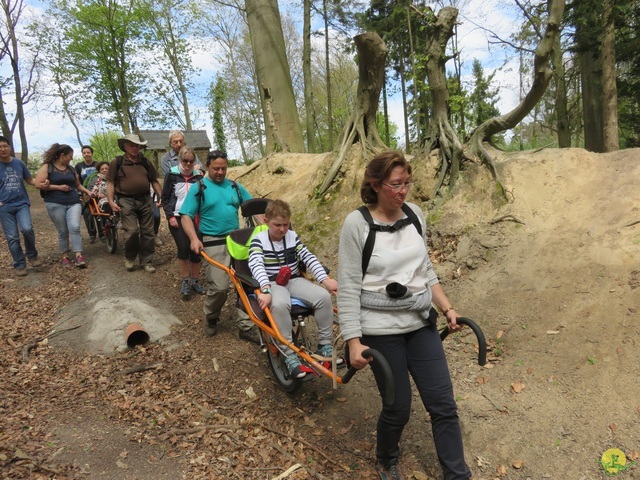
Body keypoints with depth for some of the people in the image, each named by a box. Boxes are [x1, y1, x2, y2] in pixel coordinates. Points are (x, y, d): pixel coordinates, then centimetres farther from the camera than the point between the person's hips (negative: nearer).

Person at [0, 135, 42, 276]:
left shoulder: (19, 163, 4)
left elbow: (30, 180, 13)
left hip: (21, 203, 1)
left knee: (27, 229, -21)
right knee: (12, 237, 1)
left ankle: (32, 255, 4)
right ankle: (19, 265, 14)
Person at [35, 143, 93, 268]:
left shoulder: (71, 168, 15)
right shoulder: (47, 167, -1)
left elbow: (78, 185, 26)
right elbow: (38, 184, -9)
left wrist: (88, 192, 10)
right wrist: (58, 187, -13)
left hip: (74, 203, 3)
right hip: (56, 204, -3)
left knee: (75, 228, -14)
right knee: (63, 232, 3)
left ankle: (79, 256, -16)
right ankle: (64, 256, 16)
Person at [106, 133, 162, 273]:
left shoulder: (145, 162, 10)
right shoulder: (117, 162, 0)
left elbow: (154, 181, 14)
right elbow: (110, 183, 0)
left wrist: (161, 197, 3)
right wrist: (111, 201, -10)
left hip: (145, 200, 4)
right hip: (126, 201, -3)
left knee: (147, 232, 6)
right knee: (132, 231, -10)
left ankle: (146, 261, 17)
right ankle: (129, 258, 14)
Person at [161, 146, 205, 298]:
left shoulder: (198, 176, 5)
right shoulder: (172, 175, 1)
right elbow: (165, 198, 3)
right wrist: (170, 216, -7)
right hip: (177, 218, -2)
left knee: (196, 250, 1)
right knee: (183, 248, -14)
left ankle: (194, 281, 19)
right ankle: (185, 281, 4)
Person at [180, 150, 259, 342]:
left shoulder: (235, 187, 11)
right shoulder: (198, 188, 1)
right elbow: (186, 216, -3)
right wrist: (194, 239, -19)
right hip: (214, 243, -4)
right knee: (219, 287, -11)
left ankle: (246, 327, 10)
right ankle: (211, 319, 20)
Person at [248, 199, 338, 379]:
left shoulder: (293, 237, 7)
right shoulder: (258, 240, -6)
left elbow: (309, 258, -2)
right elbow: (257, 266, -21)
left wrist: (325, 279, -17)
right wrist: (265, 289, -40)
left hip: (294, 280, 4)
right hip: (272, 283, -4)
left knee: (324, 296, -23)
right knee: (280, 305, -40)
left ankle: (325, 346, -8)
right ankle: (290, 356, -28)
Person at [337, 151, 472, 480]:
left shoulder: (415, 215, 3)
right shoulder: (357, 223, -14)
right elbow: (348, 287, -13)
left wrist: (447, 308, 11)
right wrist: (353, 340, -16)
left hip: (421, 323, 5)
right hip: (381, 331, -5)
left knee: (443, 405, 6)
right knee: (398, 409, 8)